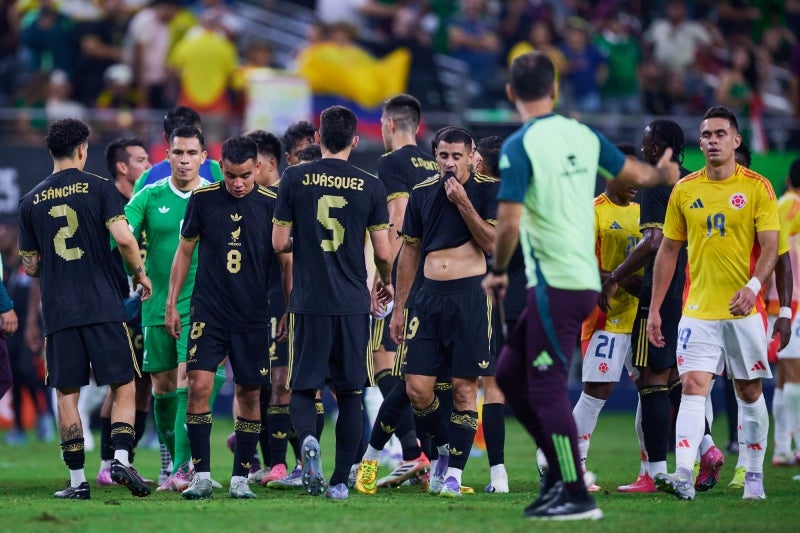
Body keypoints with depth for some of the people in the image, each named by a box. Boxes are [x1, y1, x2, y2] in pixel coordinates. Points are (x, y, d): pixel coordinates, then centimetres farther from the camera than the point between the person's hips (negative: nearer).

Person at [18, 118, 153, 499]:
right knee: (123, 387, 5)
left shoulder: (31, 201, 8)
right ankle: (121, 459, -13)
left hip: (57, 311, 2)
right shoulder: (99, 188, -1)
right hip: (103, 307, -2)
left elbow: (30, 267, 13)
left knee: (67, 395, 5)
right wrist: (140, 273, 5)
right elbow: (123, 238, -12)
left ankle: (77, 480, 2)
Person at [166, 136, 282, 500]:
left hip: (254, 316, 0)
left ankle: (240, 478, 12)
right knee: (199, 384, -12)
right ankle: (201, 476, -6)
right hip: (208, 312, 0)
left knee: (250, 392, 3)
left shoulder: (272, 204, -1)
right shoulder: (202, 199, 0)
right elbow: (185, 250, 10)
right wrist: (171, 303, 8)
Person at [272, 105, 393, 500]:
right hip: (353, 303, 1)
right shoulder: (370, 186, 0)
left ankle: (308, 439, -23)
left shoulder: (294, 179, -1)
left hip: (308, 302, -1)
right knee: (350, 394, 9)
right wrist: (387, 282, 23)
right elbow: (383, 252, 2)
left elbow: (279, 243, 1)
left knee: (303, 387, 8)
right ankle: (340, 481, 5)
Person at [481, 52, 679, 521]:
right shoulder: (583, 136, 7)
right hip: (585, 279, 7)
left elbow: (509, 222, -17)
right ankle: (561, 472, 15)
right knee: (511, 374, 15)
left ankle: (576, 496, -3)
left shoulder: (520, 146, -12)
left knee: (548, 390, -3)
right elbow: (636, 174, 22)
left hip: (555, 285, -7)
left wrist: (497, 271, 0)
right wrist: (661, 173, 45)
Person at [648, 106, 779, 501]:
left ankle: (754, 476, 18)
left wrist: (753, 285, -25)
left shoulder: (757, 187, -2)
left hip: (743, 311, -1)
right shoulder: (684, 191, 5)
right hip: (698, 311, 1)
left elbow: (770, 246, -7)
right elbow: (668, 250, 11)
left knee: (749, 392, 7)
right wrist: (655, 309, 7)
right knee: (693, 386, -12)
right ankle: (683, 476, -24)